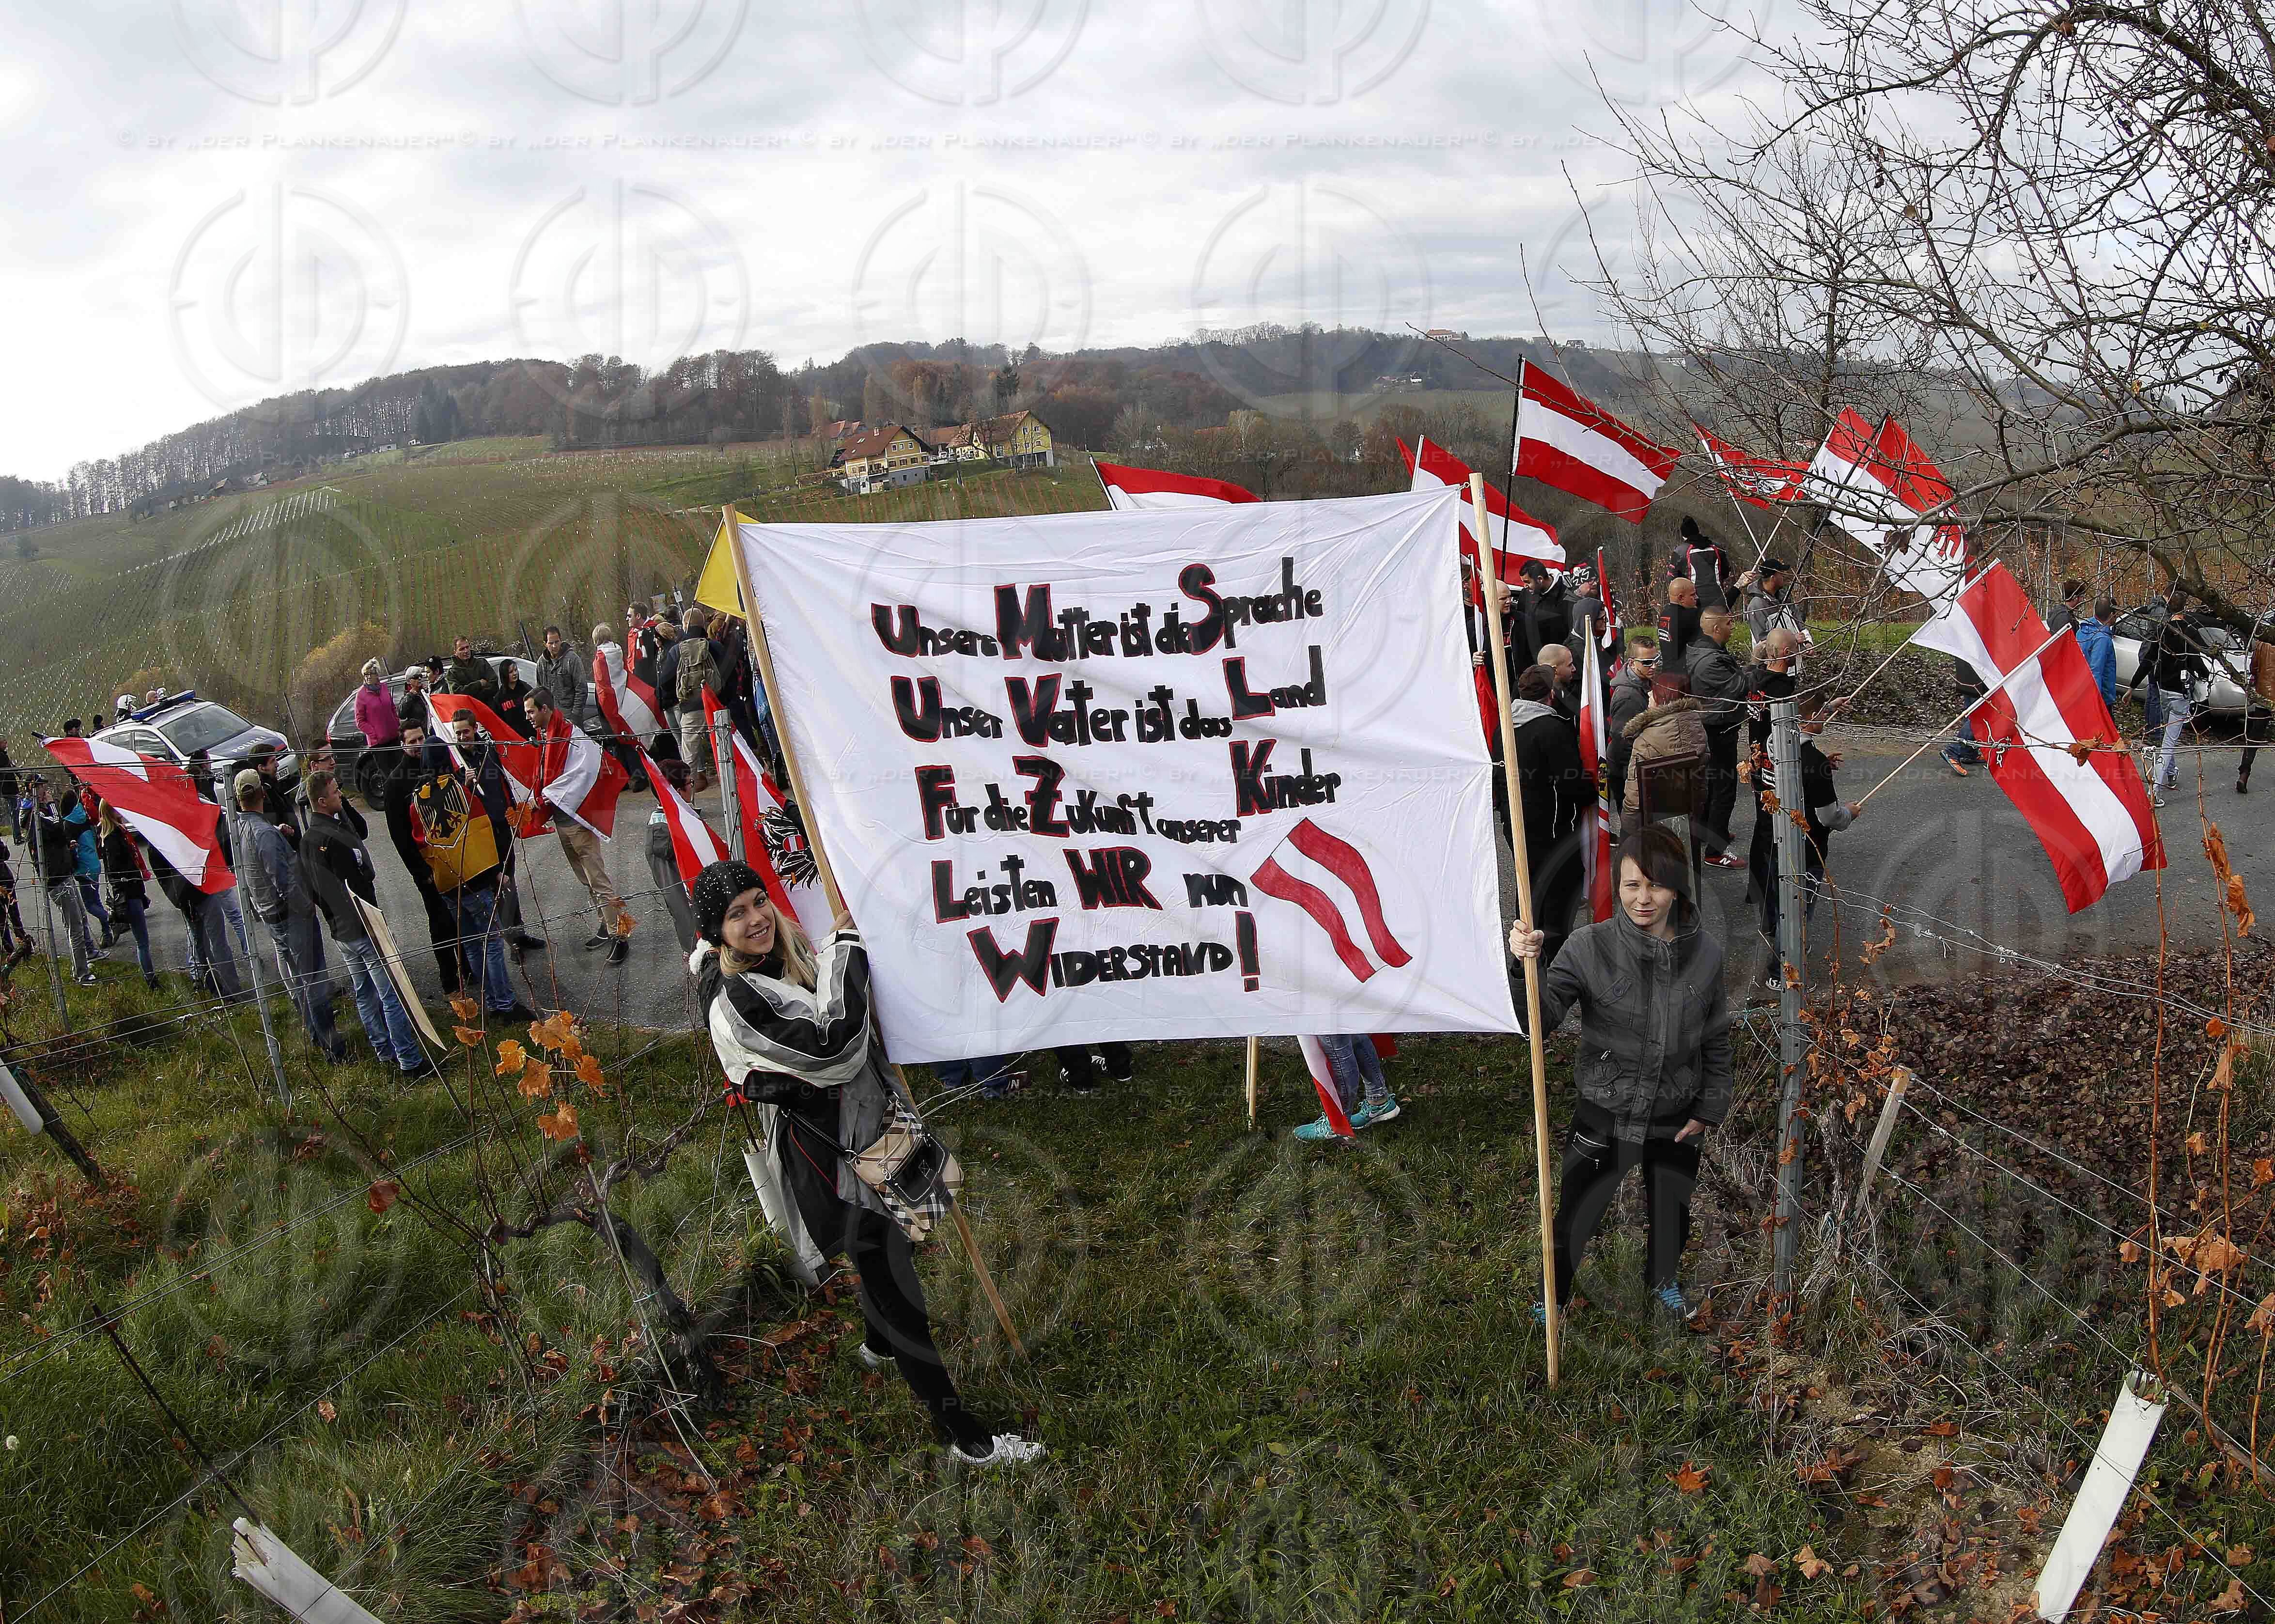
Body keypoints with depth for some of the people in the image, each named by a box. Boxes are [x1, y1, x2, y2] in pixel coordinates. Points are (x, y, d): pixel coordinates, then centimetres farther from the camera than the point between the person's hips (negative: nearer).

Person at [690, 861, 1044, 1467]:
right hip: (830, 1154, -10)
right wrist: (847, 946, -27)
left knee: (888, 1250, 31)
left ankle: (878, 1344, 60)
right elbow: (833, 1043, -39)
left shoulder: (788, 950, -1)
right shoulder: (737, 1001, -29)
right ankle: (962, 1434, 9)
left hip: (863, 1123, 10)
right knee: (892, 1279, -1)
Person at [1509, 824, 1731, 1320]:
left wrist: (1710, 1108, 4)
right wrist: (1524, 967, -43)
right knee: (1575, 1217, 13)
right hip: (1604, 1117, -3)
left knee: (1672, 1213, 25)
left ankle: (1664, 1280, 56)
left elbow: (1716, 1040, 3)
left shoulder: (1705, 953, -8)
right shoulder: (1590, 947, -18)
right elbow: (1543, 1015, -25)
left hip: (1674, 1122, 3)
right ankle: (1553, 1295, 41)